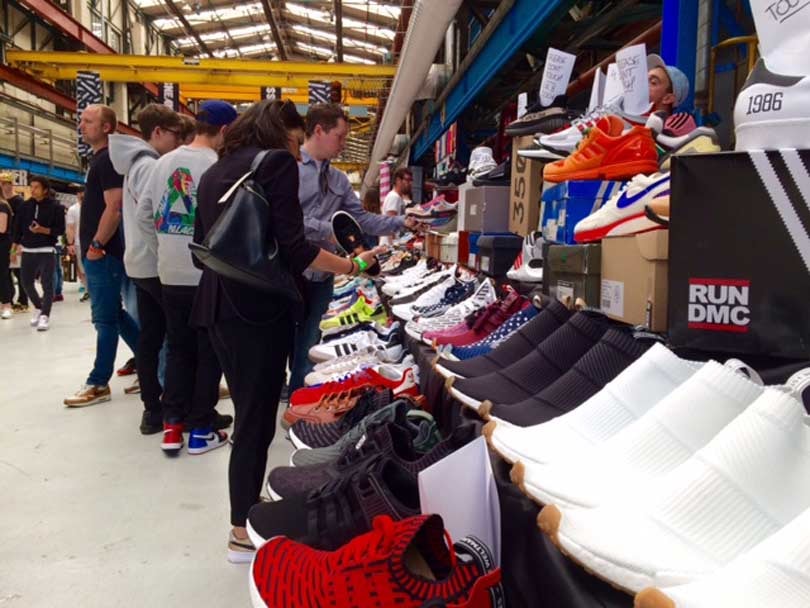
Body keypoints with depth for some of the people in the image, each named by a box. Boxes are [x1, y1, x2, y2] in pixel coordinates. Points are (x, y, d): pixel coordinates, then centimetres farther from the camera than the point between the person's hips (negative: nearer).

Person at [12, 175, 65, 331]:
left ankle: (45, 315, -2)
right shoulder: (25, 206, 5)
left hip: (47, 251, -4)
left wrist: (43, 230, -20)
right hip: (28, 250, 4)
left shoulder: (55, 207, -5)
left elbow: (60, 230, -6)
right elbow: (18, 227, 10)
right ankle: (38, 307, 33)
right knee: (26, 282, 12)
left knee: (47, 283, -7)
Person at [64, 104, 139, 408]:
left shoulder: (108, 160, -13)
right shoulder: (99, 159, 18)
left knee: (105, 319, -2)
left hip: (103, 253, -10)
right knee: (114, 315, 14)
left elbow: (113, 208, -21)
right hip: (97, 253, 10)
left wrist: (96, 246, -18)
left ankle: (98, 384, 6)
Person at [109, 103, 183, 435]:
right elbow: (146, 216, -25)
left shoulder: (136, 163, 15)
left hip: (140, 264, 9)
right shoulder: (151, 166, -15)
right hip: (157, 265, -9)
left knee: (149, 337, 9)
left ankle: (152, 408, 14)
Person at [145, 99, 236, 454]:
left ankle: (172, 425, 15)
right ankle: (202, 429, 12)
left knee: (178, 350, 15)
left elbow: (145, 211, 10)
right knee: (209, 353, 6)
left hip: (170, 273, 5)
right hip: (208, 275, -5)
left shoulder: (163, 163, 5)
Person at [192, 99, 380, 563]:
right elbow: (293, 248, -16)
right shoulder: (277, 163, -6)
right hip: (259, 306, -8)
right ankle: (244, 531, 12)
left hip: (218, 305, 8)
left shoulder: (214, 172, 17)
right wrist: (351, 266, -7)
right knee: (257, 416, 1)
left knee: (248, 410, 19)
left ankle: (249, 505, 31)